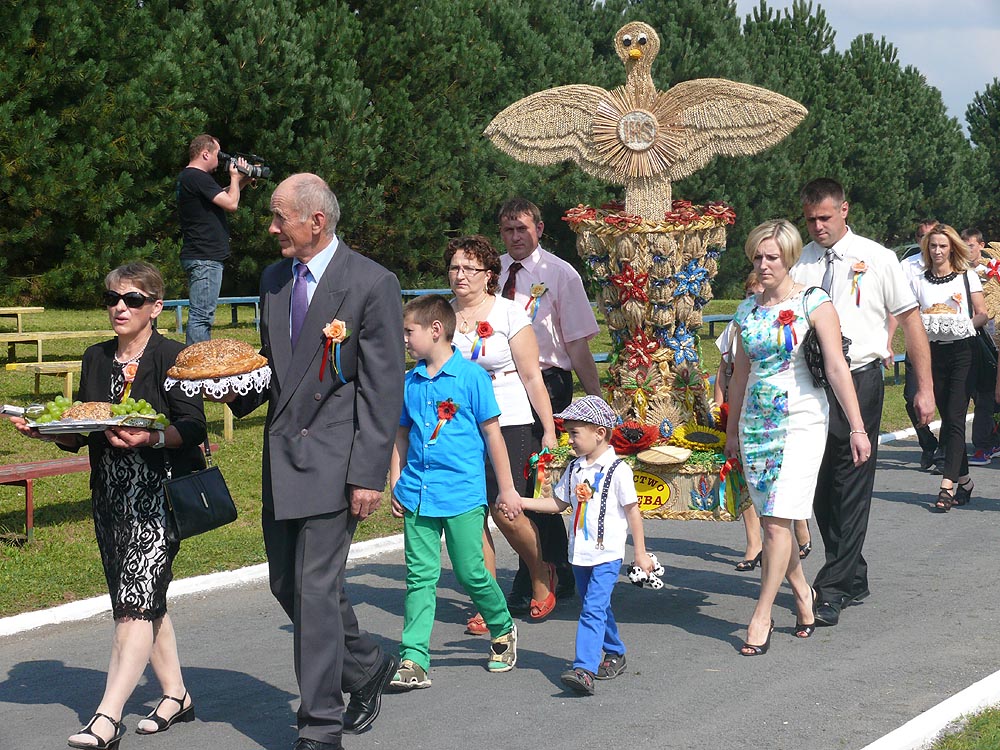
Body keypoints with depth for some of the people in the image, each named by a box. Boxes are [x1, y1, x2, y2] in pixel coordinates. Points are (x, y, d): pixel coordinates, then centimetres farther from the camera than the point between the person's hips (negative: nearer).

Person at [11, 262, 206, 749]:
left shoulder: (173, 357, -5)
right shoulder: (96, 359, 14)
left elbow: (194, 429, -10)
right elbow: (79, 435, 16)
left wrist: (150, 436, -27)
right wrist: (44, 430, -3)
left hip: (158, 494, -7)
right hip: (110, 494, 7)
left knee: (135, 602, -13)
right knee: (145, 601, 12)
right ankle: (175, 695, 25)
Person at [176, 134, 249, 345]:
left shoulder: (186, 177, 18)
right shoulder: (198, 177, -15)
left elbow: (221, 197, 28)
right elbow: (231, 203, -18)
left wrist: (241, 181, 17)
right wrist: (235, 178, -2)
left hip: (200, 256, 11)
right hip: (205, 258, -11)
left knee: (201, 315, 15)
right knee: (201, 316, -11)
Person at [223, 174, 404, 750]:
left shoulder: (372, 283, -10)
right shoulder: (275, 279, 12)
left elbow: (383, 388, -11)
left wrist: (369, 474, -15)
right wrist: (234, 390, 0)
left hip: (334, 459, -8)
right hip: (281, 456, 8)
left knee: (316, 586, -8)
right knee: (288, 582, 13)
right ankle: (369, 667, 34)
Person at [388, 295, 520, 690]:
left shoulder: (471, 376, -6)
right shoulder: (410, 382, 8)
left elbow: (492, 433, -2)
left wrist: (507, 488, 1)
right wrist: (395, 486, 12)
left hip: (462, 493, -4)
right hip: (418, 494, 4)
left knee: (471, 572, 2)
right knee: (420, 577, 1)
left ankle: (503, 630, 29)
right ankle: (414, 661, -1)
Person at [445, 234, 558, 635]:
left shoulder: (508, 313, -2)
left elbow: (532, 377, -1)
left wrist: (549, 429, -3)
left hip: (508, 423, -3)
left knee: (506, 511, -10)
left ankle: (542, 576, 18)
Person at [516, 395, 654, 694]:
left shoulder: (617, 470, -11)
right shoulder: (574, 469, 8)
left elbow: (632, 511, -7)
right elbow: (558, 503, 16)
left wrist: (641, 554, -5)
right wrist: (520, 502, 6)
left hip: (607, 554, -7)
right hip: (580, 553, 7)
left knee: (593, 609, -16)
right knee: (598, 608, 17)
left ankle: (585, 669, -23)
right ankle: (614, 654, 35)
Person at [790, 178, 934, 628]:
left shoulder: (876, 259, 0)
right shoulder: (799, 263, 6)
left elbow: (910, 320, 3)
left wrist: (925, 388, 0)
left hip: (860, 382, -3)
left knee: (852, 489, -5)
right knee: (821, 488, 8)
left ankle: (832, 590, -2)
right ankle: (853, 580, 23)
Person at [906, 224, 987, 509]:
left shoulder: (968, 276, 5)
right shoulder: (918, 282, 10)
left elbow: (982, 314, 5)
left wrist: (965, 323, -14)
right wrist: (926, 323, -12)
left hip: (963, 350, -3)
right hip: (934, 353, 3)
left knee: (955, 418, -11)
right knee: (948, 419, 6)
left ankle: (947, 484, -16)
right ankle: (964, 480, 18)